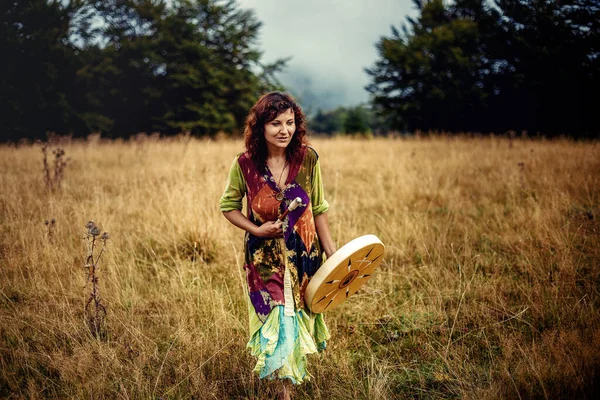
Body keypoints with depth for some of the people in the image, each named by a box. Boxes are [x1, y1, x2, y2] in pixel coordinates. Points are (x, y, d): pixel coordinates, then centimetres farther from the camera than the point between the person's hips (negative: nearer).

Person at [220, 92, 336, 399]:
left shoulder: (308, 159, -11)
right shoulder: (245, 164, -15)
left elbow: (318, 208, 0)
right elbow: (228, 206, 0)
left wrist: (330, 249, -1)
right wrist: (256, 230, -14)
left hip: (303, 254, 2)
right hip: (264, 256, -2)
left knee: (300, 313, 17)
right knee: (277, 319, -2)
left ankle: (292, 373, 45)